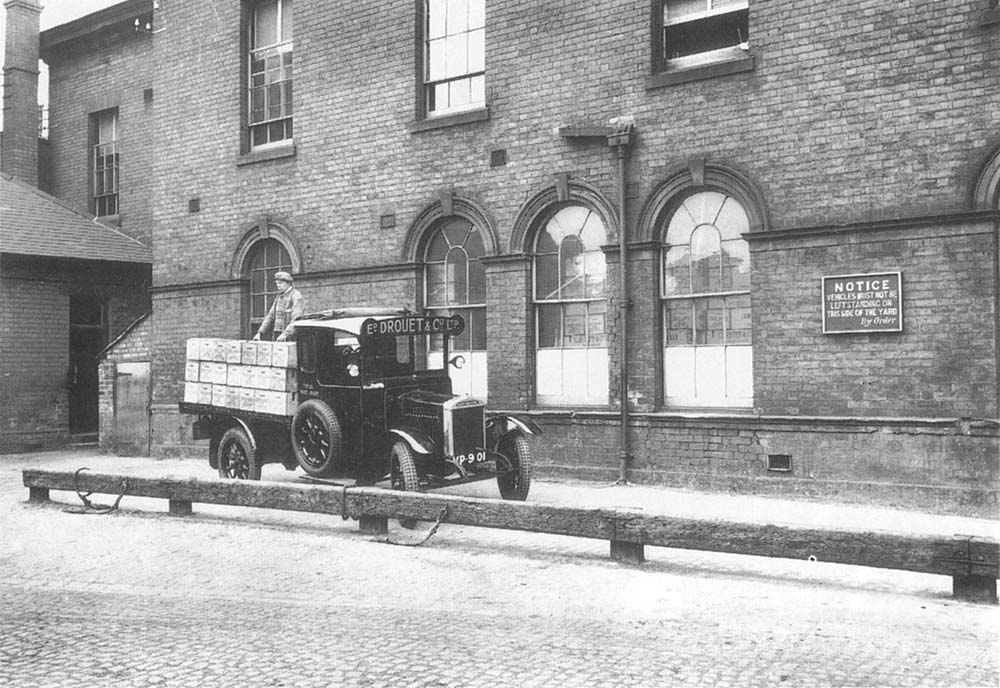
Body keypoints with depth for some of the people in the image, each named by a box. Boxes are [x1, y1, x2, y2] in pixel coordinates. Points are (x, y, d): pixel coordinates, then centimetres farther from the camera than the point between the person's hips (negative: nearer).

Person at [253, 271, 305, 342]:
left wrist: (285, 334, -31)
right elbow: (270, 317, 20)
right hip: (277, 337, 7)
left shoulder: (296, 296, -6)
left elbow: (296, 319, -19)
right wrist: (260, 333, 7)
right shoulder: (279, 297, 19)